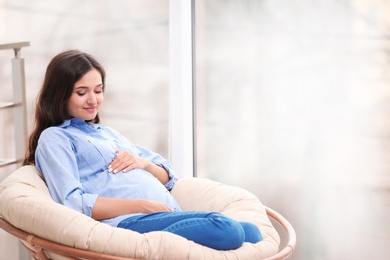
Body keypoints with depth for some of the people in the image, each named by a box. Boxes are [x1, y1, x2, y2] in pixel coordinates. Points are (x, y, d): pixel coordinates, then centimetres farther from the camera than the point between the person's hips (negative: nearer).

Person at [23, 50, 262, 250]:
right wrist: (142, 206, -15)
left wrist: (143, 163, 6)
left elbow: (168, 177, 30)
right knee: (226, 229, -32)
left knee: (250, 231, -21)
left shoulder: (107, 133, 31)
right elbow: (73, 203, -9)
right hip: (128, 223, -8)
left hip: (172, 216, 8)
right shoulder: (54, 138, 8)